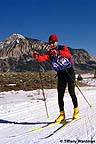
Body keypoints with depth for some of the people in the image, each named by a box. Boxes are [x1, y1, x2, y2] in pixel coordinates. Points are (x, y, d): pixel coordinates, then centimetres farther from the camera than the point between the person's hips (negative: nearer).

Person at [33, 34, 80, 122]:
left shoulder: (63, 48, -5)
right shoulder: (50, 53, 6)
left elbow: (68, 54, -27)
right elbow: (43, 58, -11)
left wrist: (58, 52, -43)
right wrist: (37, 56, -32)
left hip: (69, 71, -4)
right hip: (60, 74, 4)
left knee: (71, 91, -10)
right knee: (60, 94, 0)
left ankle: (76, 110, 10)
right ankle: (62, 114, 10)